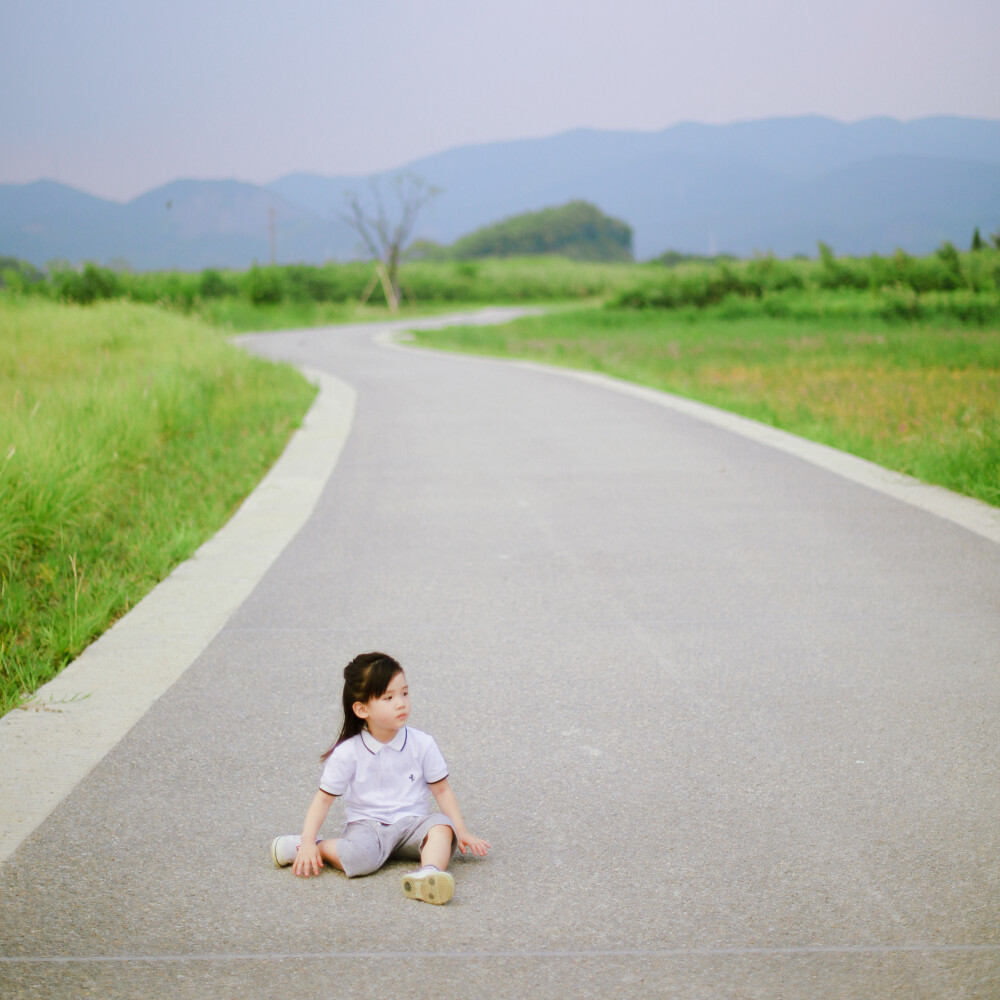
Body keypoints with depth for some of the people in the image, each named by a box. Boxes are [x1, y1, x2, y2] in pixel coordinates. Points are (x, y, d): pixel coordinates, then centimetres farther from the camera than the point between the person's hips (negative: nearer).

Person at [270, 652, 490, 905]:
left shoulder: (422, 744, 0)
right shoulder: (348, 753, -6)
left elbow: (441, 790, 7)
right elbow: (324, 798, -2)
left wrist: (462, 832, 2)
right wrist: (308, 843, -11)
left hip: (411, 822, 2)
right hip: (367, 824, -2)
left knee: (442, 826, -29)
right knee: (359, 858, -33)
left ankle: (430, 871, -55)